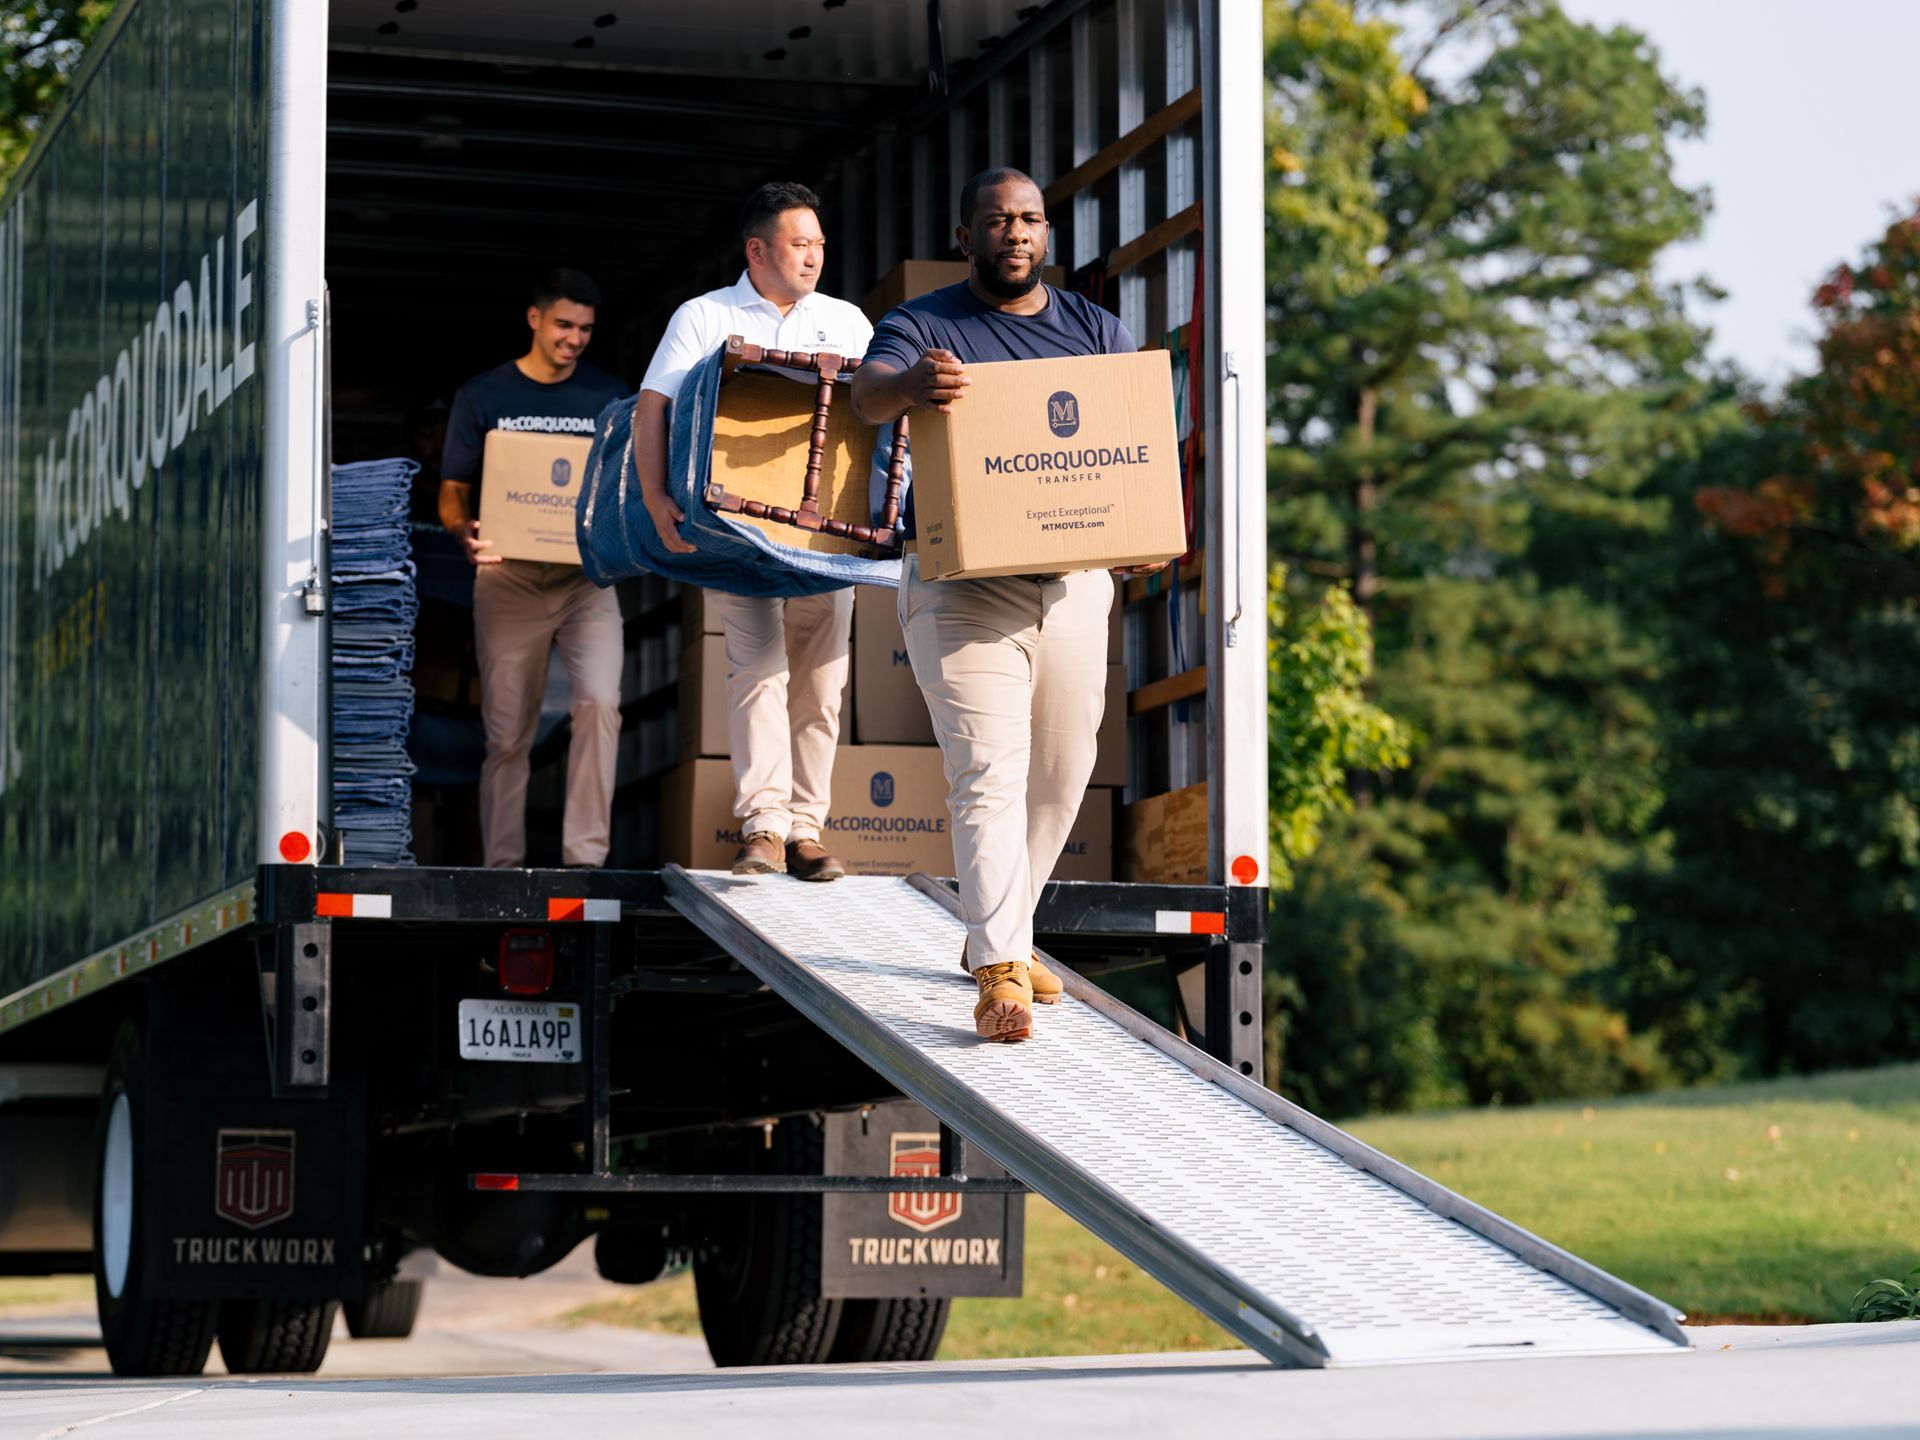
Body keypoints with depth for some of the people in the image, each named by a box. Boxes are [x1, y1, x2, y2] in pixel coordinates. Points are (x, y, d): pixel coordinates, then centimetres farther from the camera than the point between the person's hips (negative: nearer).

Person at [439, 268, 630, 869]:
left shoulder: (611, 398, 8)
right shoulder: (483, 396, 5)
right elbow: (453, 493, 6)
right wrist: (467, 534, -17)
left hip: (587, 576, 0)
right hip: (509, 577, 0)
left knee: (600, 702, -20)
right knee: (507, 730, 3)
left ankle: (584, 855, -18)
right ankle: (503, 863, 11)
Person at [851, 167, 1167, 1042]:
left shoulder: (1094, 331, 12)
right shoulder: (922, 328, 0)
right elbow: (868, 394, -20)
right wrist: (909, 388, -45)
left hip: (1073, 584, 5)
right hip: (962, 587, -5)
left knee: (1059, 775, 12)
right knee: (990, 774, -15)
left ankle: (998, 932, 31)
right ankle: (1001, 972, -22)